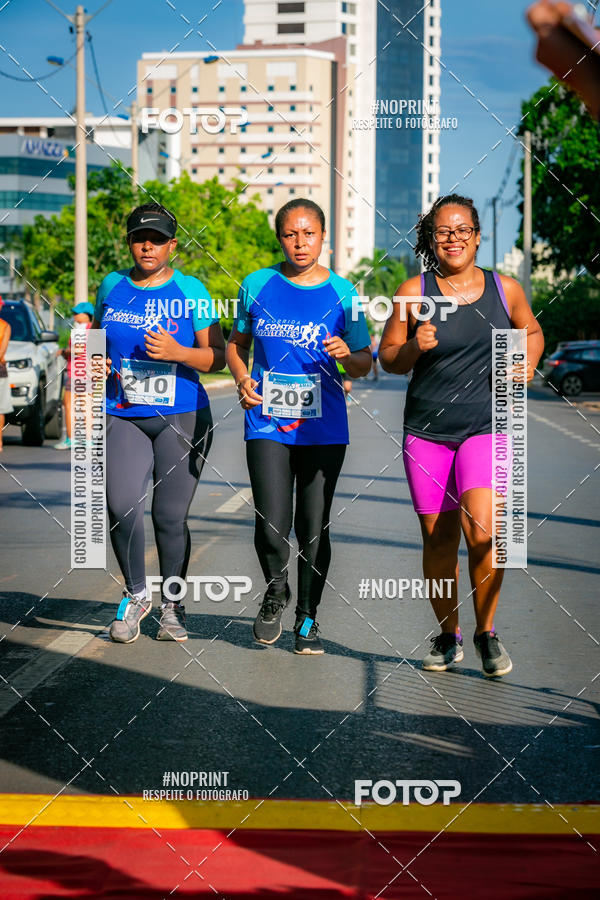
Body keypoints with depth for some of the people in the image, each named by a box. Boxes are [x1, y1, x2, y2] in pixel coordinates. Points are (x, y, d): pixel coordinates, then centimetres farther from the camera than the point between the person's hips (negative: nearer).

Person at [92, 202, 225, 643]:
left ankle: (173, 605, 18)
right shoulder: (112, 286, 10)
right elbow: (98, 337, 25)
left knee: (170, 517, -2)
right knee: (121, 508, -13)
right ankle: (136, 595, 11)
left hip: (182, 418, -2)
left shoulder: (191, 291, 1)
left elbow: (218, 357, 0)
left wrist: (177, 352, -17)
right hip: (123, 417, 2)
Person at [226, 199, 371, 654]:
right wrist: (243, 380, -3)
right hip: (267, 423, 0)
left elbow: (364, 364, 8)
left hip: (323, 427, 0)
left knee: (314, 528, 4)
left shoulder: (341, 293, 2)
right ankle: (276, 592, 21)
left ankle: (308, 617, 23)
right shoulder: (258, 285, 4)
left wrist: (347, 354, -15)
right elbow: (237, 344, 17)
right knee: (271, 528, -10)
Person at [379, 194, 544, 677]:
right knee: (438, 539, 4)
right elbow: (388, 357, 6)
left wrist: (527, 364, 4)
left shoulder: (505, 289, 5)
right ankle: (448, 636, 24)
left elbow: (531, 331, 23)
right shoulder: (414, 292, 1)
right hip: (426, 432, 1)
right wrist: (414, 347, -14)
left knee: (483, 531, -17)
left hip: (488, 428, -1)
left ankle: (486, 631, 4)